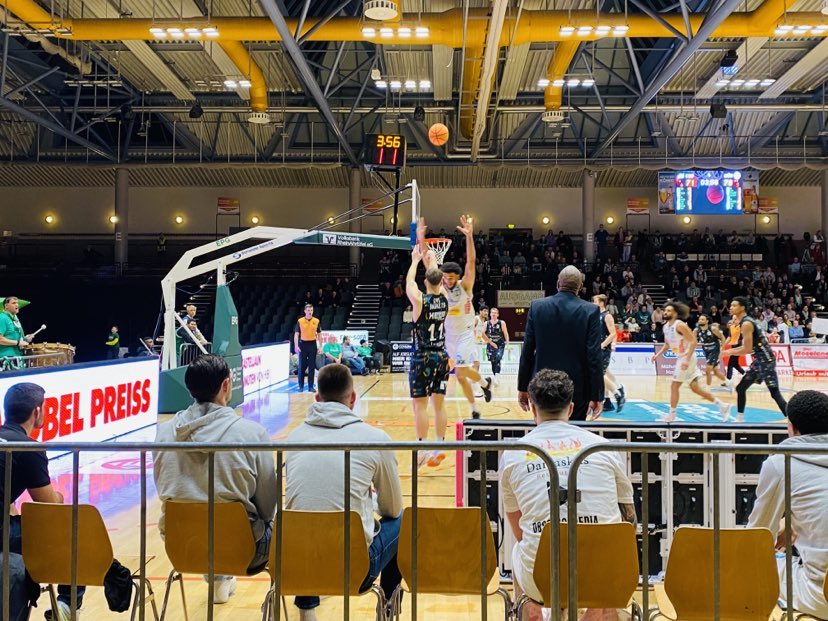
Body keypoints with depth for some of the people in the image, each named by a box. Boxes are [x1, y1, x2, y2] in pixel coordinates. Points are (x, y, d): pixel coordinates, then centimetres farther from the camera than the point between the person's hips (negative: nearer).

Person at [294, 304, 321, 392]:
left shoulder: (316, 321, 2)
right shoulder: (300, 321, -2)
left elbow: (319, 334, 8)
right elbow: (296, 334, -2)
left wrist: (320, 346, 3)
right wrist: (296, 346, -10)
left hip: (312, 344, 1)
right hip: (303, 344, -1)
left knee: (312, 366, 3)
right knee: (302, 366, 3)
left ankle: (310, 386, 10)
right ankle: (301, 386, 13)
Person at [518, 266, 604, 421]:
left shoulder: (537, 306, -2)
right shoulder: (590, 311, -7)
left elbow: (527, 351, 0)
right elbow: (594, 357, -9)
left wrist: (523, 388, 8)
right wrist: (597, 396, -4)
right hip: (577, 389, -1)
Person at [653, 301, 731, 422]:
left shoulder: (680, 325, -18)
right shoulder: (666, 327, 9)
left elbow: (694, 341, -22)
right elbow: (667, 344, 22)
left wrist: (687, 360, -27)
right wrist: (658, 354, 8)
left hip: (687, 358, -9)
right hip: (681, 358, 9)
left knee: (674, 386, -4)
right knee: (695, 388, 12)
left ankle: (671, 415, 6)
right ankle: (722, 405, 20)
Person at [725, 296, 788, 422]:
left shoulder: (746, 323, -17)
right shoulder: (746, 321, 14)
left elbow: (747, 349, -20)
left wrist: (729, 352, -7)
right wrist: (731, 350, 15)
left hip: (765, 360, -10)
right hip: (759, 360, 10)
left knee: (775, 393, -14)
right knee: (740, 388, 16)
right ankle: (739, 419, 26)